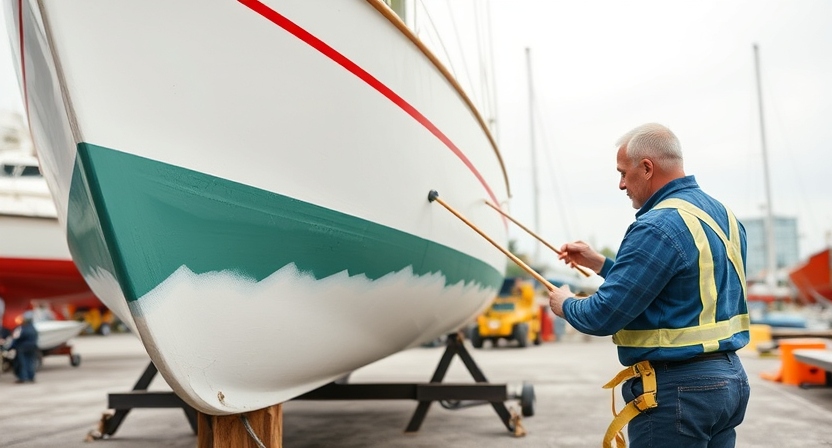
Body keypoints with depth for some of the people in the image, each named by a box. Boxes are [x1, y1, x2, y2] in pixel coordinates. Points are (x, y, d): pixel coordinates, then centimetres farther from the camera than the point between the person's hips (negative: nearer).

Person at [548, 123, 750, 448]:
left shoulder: (658, 227, -20)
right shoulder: (723, 214, 9)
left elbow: (603, 316, -21)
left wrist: (565, 305, 1)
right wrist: (599, 263, 17)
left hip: (676, 388, -9)